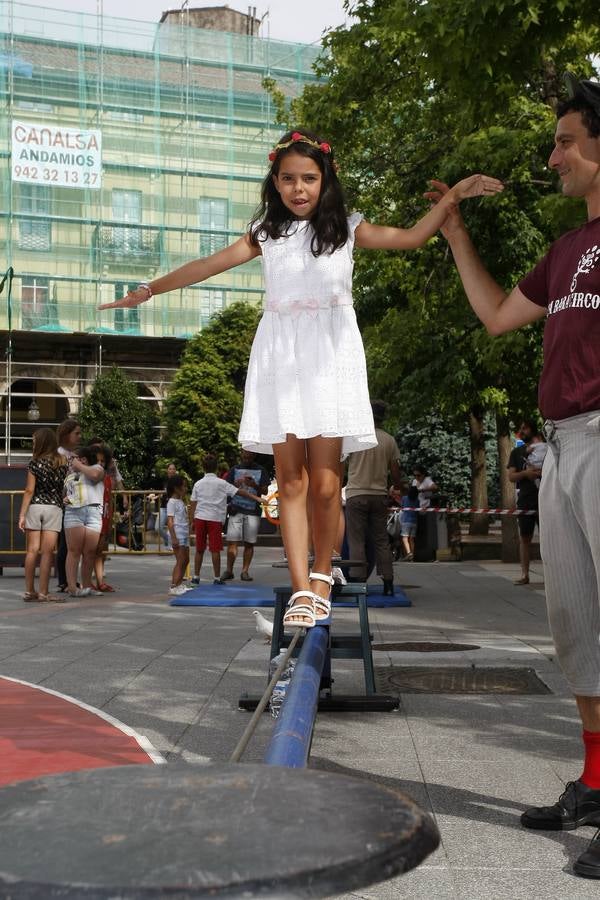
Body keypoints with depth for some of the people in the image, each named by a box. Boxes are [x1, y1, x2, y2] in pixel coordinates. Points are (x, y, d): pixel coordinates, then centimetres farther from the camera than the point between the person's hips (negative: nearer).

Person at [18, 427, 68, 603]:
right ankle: (43, 593, -1)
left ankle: (29, 591, 8)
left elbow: (29, 491, -5)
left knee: (32, 550, 3)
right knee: (47, 552, -1)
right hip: (53, 508, 0)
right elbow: (65, 487, 4)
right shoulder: (62, 461, 2)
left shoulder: (35, 462, -4)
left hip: (34, 507, 0)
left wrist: (22, 515, -3)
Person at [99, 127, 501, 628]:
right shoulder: (266, 233, 12)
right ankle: (301, 589, -1)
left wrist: (454, 197, -9)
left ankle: (322, 576, 12)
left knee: (325, 480, -7)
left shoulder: (347, 228, 8)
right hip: (280, 357, 2)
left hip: (330, 356, -2)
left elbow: (411, 238, 2)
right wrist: (150, 289, 15)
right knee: (290, 478, -3)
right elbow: (208, 266, 14)